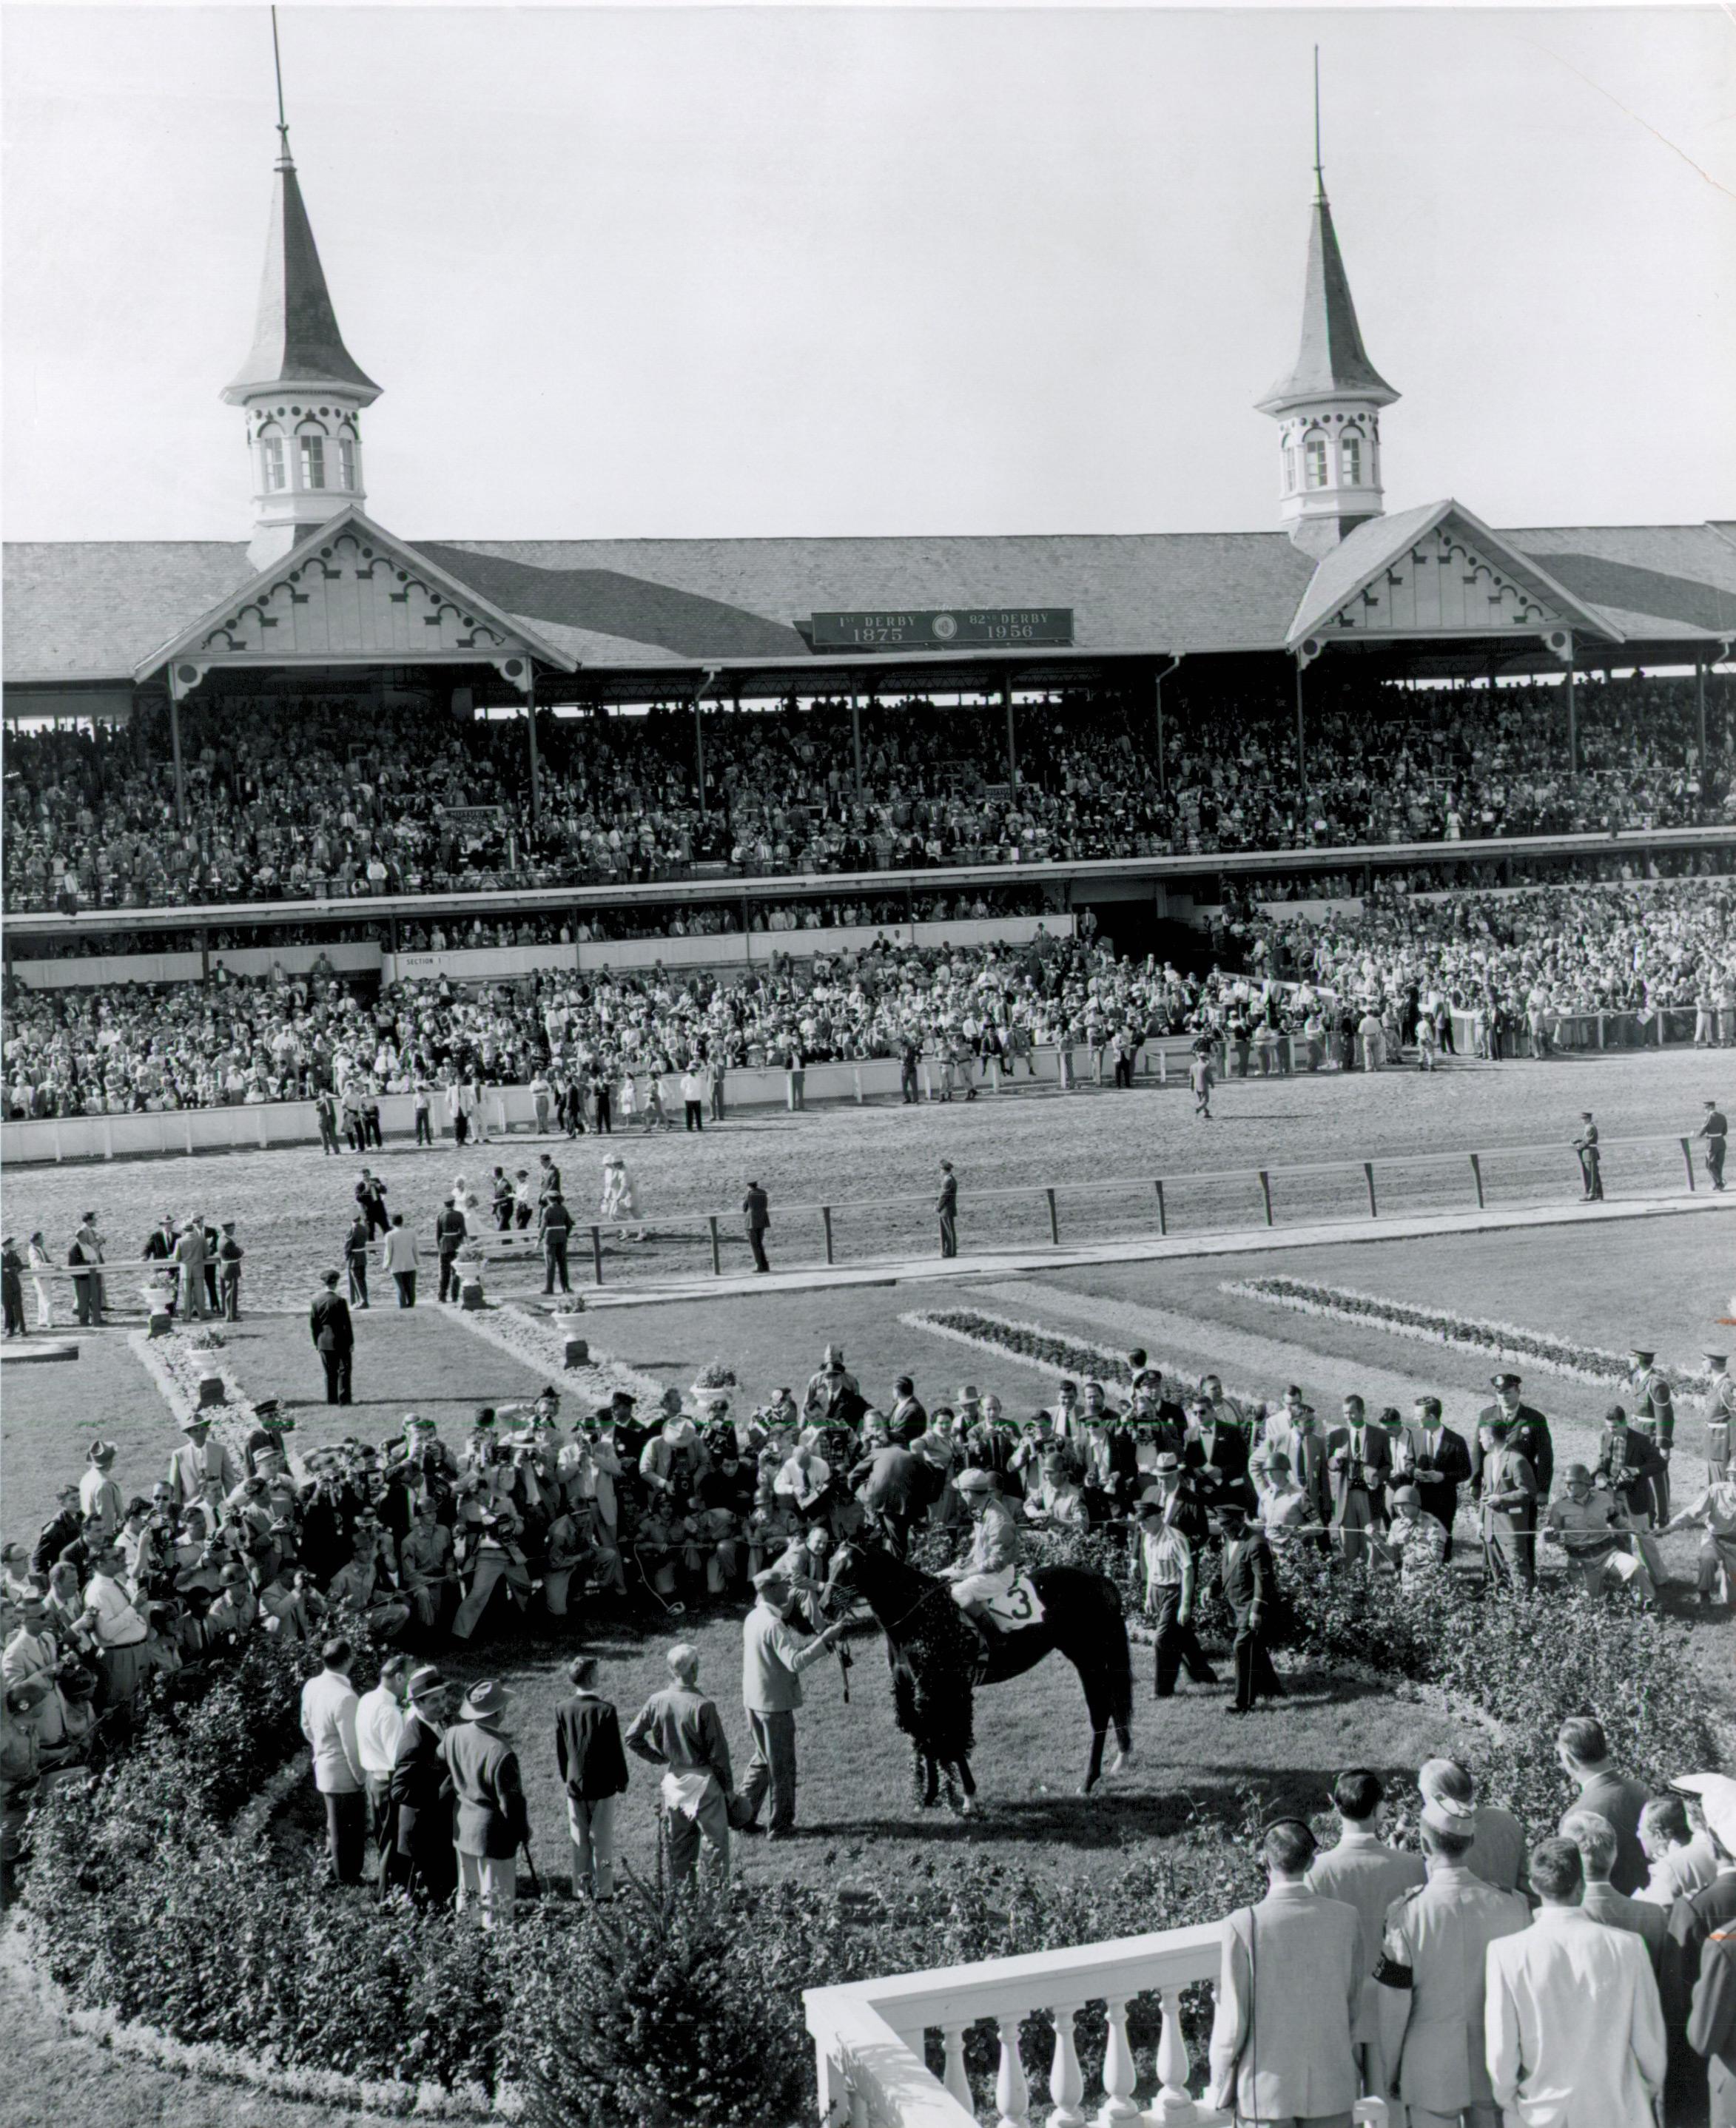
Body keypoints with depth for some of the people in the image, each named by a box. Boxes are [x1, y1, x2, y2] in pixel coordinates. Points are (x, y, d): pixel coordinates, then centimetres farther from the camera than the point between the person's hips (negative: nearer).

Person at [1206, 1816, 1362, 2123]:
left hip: (1266, 2088, -3)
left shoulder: (1243, 1925, -16)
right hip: (1331, 2084, 3)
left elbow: (1232, 2019, -11)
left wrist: (1220, 2089, 2)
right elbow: (1353, 2005, 5)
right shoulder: (1346, 1919, -7)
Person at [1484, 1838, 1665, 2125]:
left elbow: (1501, 2047, -8)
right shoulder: (1627, 1947, -9)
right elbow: (1649, 2039, -1)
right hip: (1617, 2112, 1)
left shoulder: (1506, 1952, -11)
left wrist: (1507, 2098, 10)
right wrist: (1651, 2089, 17)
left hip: (1540, 2113, 0)